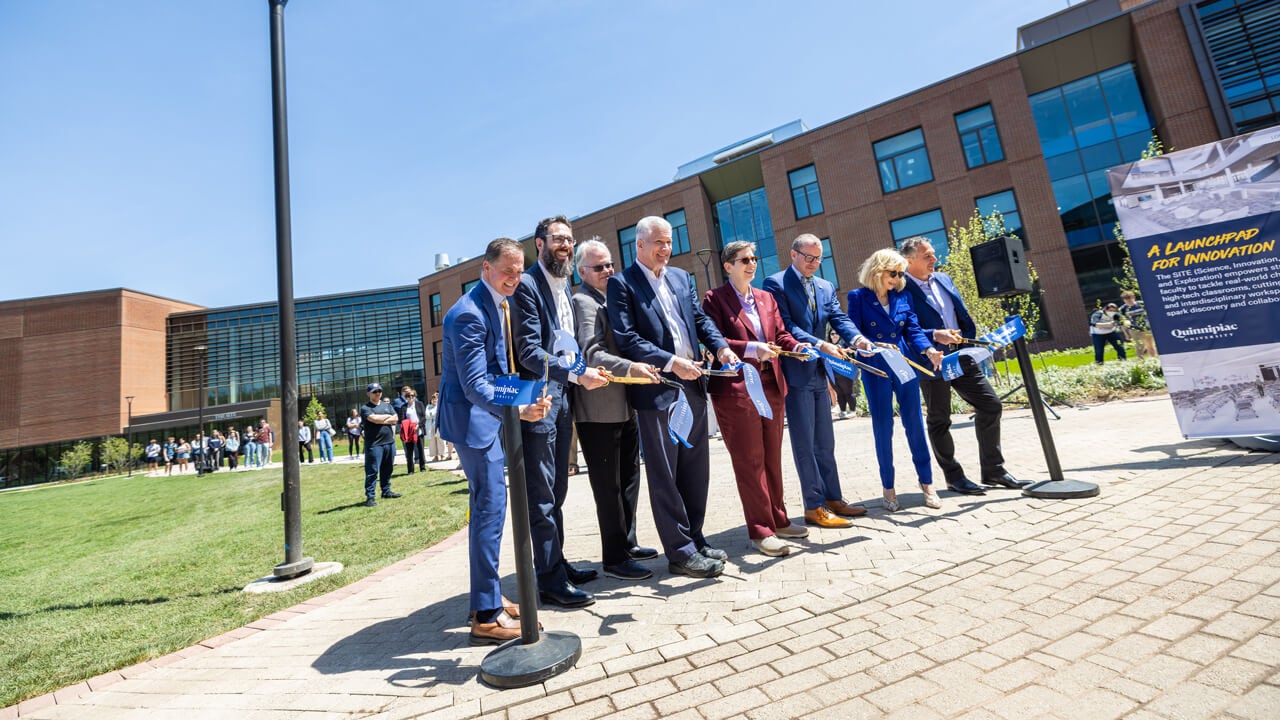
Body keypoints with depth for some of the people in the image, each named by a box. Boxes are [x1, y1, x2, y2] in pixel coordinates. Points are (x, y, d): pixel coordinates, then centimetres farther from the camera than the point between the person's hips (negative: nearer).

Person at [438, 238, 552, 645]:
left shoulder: (501, 304, 10)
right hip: (473, 416, -10)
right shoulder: (468, 314, -21)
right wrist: (516, 409, -41)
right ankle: (486, 616, 2)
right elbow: (474, 384, -27)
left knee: (489, 506, 16)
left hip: (492, 413, 10)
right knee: (489, 507, -9)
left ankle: (491, 598, 30)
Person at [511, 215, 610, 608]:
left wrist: (580, 376, 9)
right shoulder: (527, 285, -10)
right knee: (541, 494, 0)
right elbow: (529, 351, -19)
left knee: (556, 491, 17)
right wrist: (576, 375, -26)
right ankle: (550, 579, 10)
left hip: (562, 400, 8)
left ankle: (558, 564, 29)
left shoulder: (565, 288, 16)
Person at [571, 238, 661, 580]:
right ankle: (614, 558, 13)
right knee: (609, 485, 1)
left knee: (629, 478, 18)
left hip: (624, 405, 9)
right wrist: (630, 367, -36)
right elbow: (590, 353, -24)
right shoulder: (583, 302, -12)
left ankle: (627, 543, 33)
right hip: (600, 410, -9)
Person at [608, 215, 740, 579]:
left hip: (692, 386, 7)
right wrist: (671, 362, -19)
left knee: (695, 470, 14)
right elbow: (626, 338, -13)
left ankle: (695, 539, 29)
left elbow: (700, 318, 14)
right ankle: (680, 552, 15)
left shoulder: (681, 277, 15)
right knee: (665, 475, 4)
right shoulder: (621, 283, -5)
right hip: (656, 391, -7)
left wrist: (720, 346, -5)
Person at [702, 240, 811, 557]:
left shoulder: (766, 298, 17)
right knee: (750, 460, 0)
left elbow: (781, 335, 14)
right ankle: (760, 530, 10)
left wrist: (797, 348, -7)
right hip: (736, 388, -7)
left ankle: (778, 519, 30)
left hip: (771, 385, 7)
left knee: (772, 457, 16)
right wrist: (751, 349, -24)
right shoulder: (715, 299, -3)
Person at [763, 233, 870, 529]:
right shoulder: (776, 283, -6)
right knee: (804, 443, -1)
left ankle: (833, 499, 25)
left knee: (825, 442, 14)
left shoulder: (826, 287, 16)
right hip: (796, 373, -7)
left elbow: (839, 319, 4)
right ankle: (814, 507, 8)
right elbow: (785, 326, -15)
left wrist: (857, 338, -16)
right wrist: (819, 344, -24)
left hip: (819, 373, 7)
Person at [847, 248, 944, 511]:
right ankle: (888, 488, 16)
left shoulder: (903, 297, 8)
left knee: (915, 423, 6)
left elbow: (914, 330, 5)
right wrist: (876, 346, -24)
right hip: (876, 369, -3)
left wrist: (929, 350, -12)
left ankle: (926, 482, 20)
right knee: (883, 427, 4)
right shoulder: (858, 297, -2)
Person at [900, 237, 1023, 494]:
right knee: (939, 420, 5)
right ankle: (954, 477, 20)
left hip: (962, 356, 7)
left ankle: (992, 470, 23)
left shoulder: (944, 279, 11)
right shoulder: (902, 289, -13)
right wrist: (935, 335, -35)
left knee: (991, 406, 8)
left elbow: (963, 315, 17)